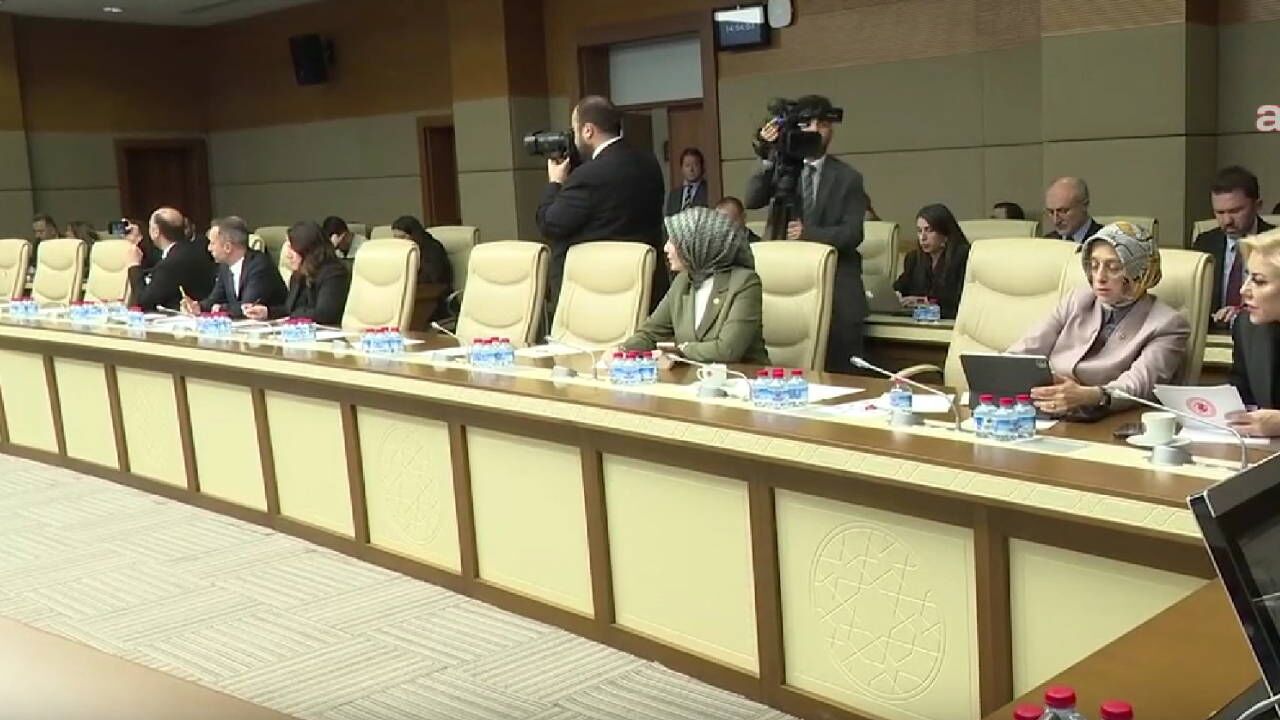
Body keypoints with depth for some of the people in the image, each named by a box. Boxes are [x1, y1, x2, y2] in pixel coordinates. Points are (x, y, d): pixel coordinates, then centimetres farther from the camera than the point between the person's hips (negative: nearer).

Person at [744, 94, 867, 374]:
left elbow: (853, 234, -5)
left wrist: (808, 233, -20)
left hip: (836, 287, -1)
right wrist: (767, 158, -20)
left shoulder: (848, 177, 4)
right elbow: (752, 201, -9)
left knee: (839, 370, 0)